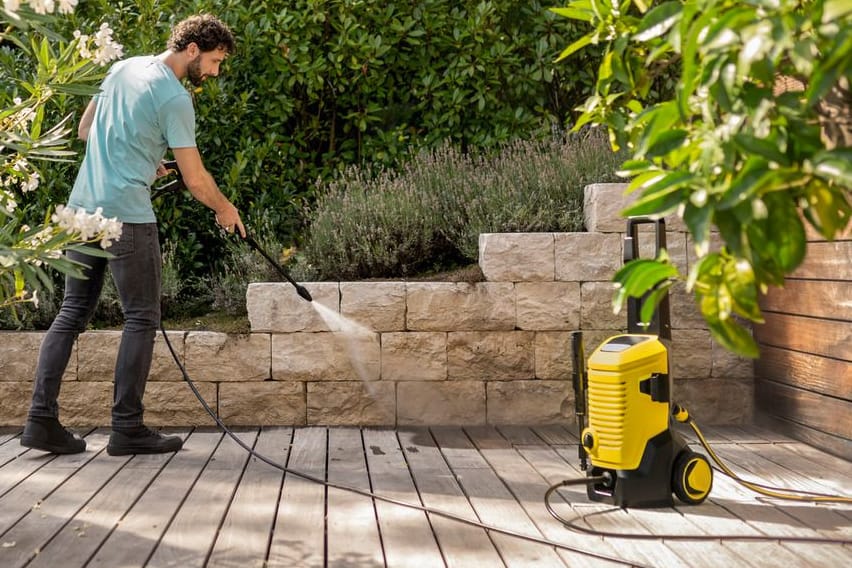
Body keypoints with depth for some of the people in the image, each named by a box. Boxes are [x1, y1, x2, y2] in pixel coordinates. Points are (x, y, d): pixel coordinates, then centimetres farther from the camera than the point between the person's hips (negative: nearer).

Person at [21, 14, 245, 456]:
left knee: (72, 313, 10)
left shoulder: (122, 68, 13)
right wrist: (225, 210, 7)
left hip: (82, 208, 8)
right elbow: (195, 180, -11)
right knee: (142, 319, 1)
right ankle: (127, 428, 4)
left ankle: (41, 419, 9)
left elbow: (85, 130, 23)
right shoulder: (174, 98, -11)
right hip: (125, 216, -8)